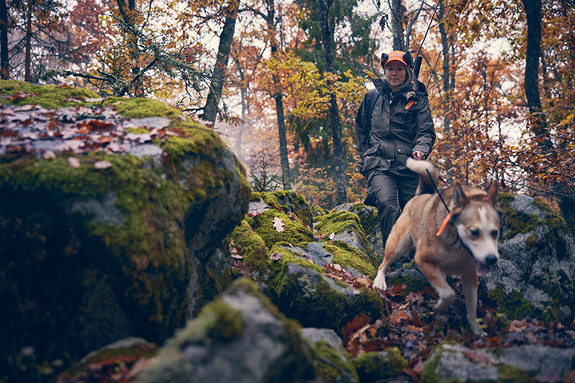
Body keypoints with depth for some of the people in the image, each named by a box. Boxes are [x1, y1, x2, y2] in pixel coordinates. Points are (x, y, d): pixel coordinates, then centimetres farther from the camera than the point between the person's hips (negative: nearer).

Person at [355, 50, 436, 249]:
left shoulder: (418, 99, 7)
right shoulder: (373, 96, 13)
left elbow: (426, 132, 1)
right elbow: (361, 128, 25)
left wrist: (421, 149, -21)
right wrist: (365, 155, 18)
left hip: (409, 166, 0)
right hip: (379, 165, 0)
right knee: (387, 204, -25)